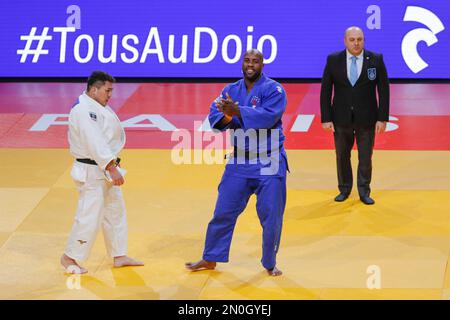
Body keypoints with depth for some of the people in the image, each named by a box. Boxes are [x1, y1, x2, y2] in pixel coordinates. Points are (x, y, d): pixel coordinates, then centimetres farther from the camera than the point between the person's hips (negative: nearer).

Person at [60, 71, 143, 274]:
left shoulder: (100, 108, 12)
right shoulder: (83, 111, -20)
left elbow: (114, 133, 14)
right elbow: (95, 143, -27)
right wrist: (112, 169, -29)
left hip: (106, 170, 10)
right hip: (92, 172, -10)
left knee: (115, 211, 17)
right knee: (90, 216, -8)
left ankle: (119, 256, 27)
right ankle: (69, 257, 6)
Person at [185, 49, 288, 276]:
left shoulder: (274, 89, -10)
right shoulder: (231, 91, 5)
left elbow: (268, 116, -27)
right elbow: (214, 118, -5)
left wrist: (236, 110, -35)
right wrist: (226, 116, -28)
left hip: (269, 164, -4)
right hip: (238, 163, 4)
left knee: (271, 216, 2)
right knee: (223, 212, 8)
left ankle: (270, 263, 19)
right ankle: (210, 259, 22)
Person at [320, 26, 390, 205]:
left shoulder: (376, 60, -6)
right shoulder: (333, 60, -4)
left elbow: (383, 90, -3)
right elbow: (325, 90, -1)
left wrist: (383, 118, -7)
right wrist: (326, 118, -5)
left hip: (367, 119, -1)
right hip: (341, 118, 1)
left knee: (365, 158, 6)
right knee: (342, 156, 13)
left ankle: (364, 192, 21)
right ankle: (344, 189, 29)